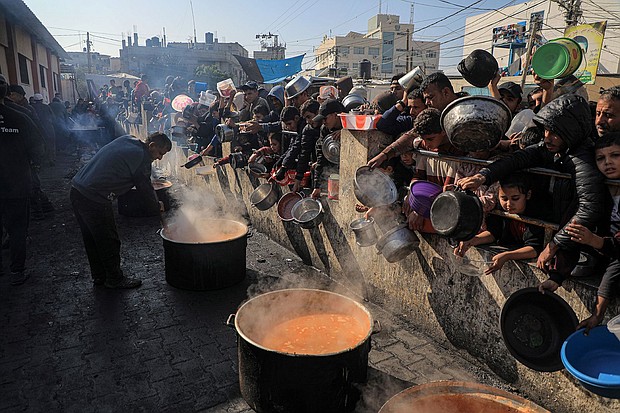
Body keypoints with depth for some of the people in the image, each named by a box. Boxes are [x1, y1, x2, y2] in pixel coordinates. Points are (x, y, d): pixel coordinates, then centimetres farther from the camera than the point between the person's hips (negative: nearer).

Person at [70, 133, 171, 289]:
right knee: (109, 241, 6)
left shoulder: (126, 139, 13)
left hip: (77, 188, 10)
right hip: (94, 198, -10)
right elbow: (145, 187, -4)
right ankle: (115, 279, 21)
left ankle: (99, 276, 35)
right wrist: (157, 206, 14)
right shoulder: (141, 157, -12)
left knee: (91, 239, 20)